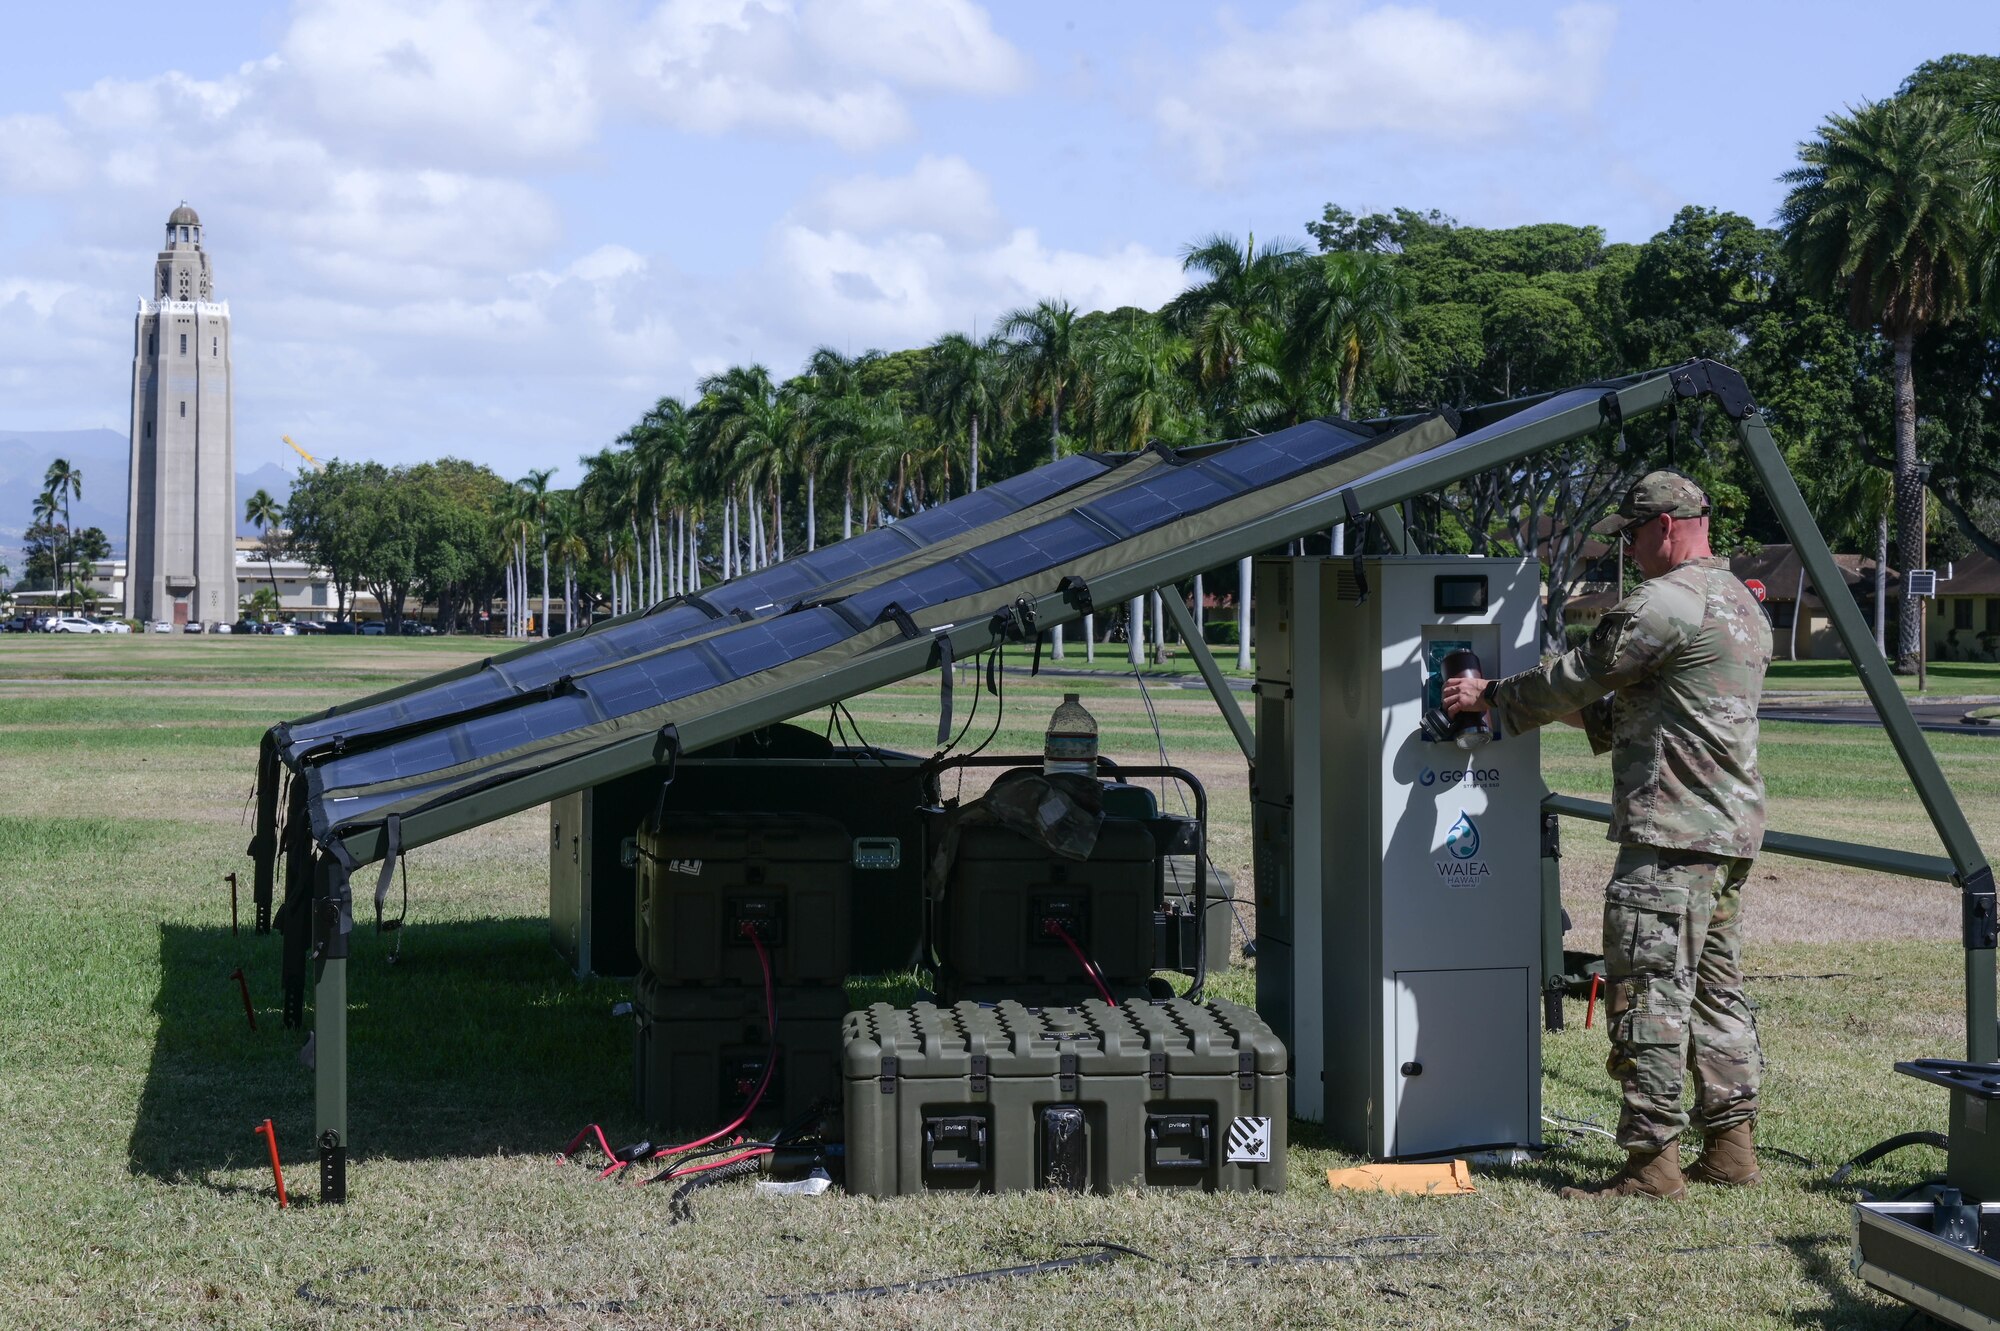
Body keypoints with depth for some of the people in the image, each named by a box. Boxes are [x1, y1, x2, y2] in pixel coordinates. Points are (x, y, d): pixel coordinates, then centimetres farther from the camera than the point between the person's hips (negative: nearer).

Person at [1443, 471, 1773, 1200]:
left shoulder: (1664, 602, -14)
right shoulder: (1742, 604, 19)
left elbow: (1578, 675, -7)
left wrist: (1490, 696, 6)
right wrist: (1584, 712, 27)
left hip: (1672, 834, -10)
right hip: (1733, 830, 10)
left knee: (1650, 993, -7)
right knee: (1716, 988, 14)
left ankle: (1652, 1160, -7)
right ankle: (1731, 1146, 16)